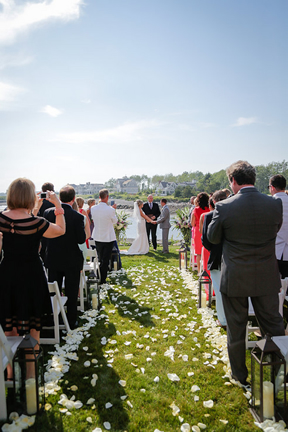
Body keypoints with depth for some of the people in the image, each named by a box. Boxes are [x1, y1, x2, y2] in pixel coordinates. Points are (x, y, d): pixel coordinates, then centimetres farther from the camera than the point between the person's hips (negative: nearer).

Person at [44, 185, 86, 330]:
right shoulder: (77, 217, -20)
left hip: (53, 259, 3)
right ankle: (71, 322, 23)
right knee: (71, 293, 12)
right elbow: (81, 239, -16)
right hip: (72, 261, -3)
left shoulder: (48, 213, -9)